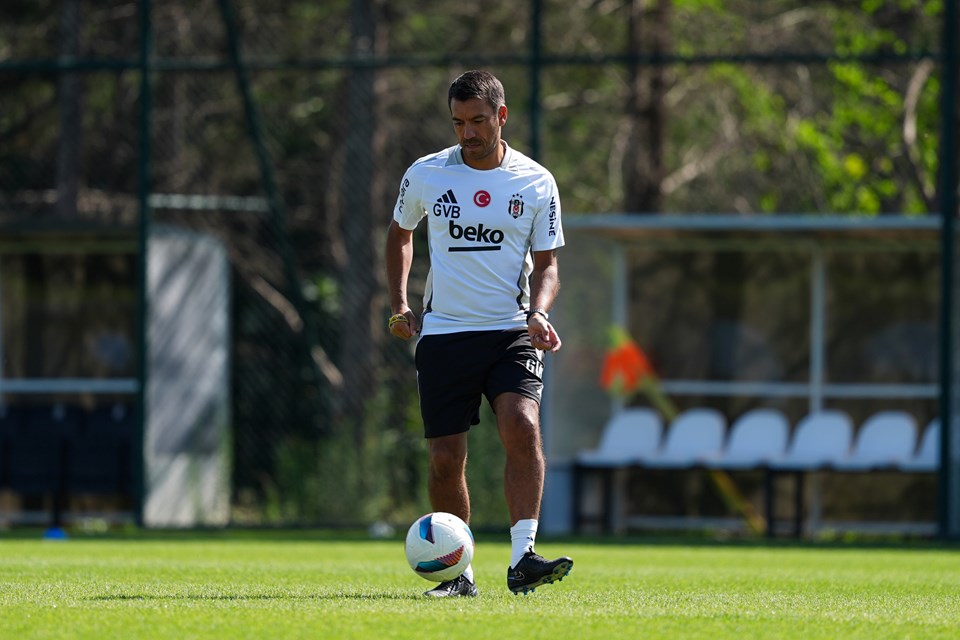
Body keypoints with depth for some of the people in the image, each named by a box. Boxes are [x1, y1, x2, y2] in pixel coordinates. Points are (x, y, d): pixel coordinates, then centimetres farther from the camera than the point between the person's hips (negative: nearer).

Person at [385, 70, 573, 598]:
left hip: (511, 333, -1)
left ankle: (522, 559, -25)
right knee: (445, 460, -2)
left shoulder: (536, 183, 1)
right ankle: (457, 571, 14)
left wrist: (537, 313, -13)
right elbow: (400, 232, 21)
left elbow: (545, 263, 6)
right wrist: (398, 304, 11)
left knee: (522, 427, -24)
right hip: (443, 333, 1)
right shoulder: (425, 175, 3)